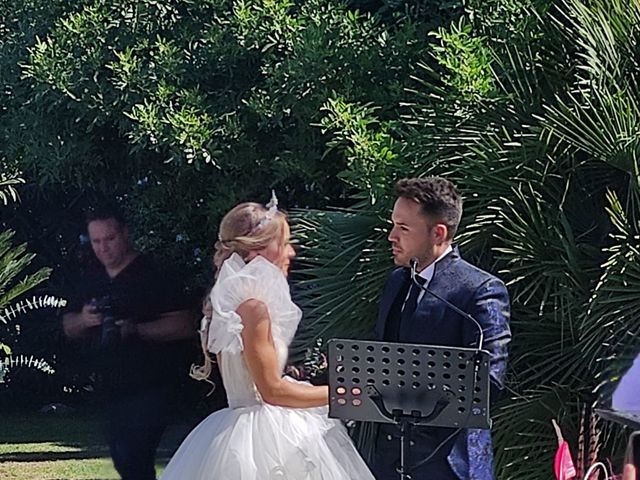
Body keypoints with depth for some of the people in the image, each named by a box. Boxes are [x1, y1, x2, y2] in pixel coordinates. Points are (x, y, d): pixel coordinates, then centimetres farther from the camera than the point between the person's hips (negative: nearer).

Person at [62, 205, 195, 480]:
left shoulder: (153, 276, -11)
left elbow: (185, 326, -17)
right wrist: (84, 320, -7)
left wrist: (136, 329, -28)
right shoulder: (91, 280, 11)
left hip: (151, 383, -8)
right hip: (112, 386, 8)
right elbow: (68, 328, 16)